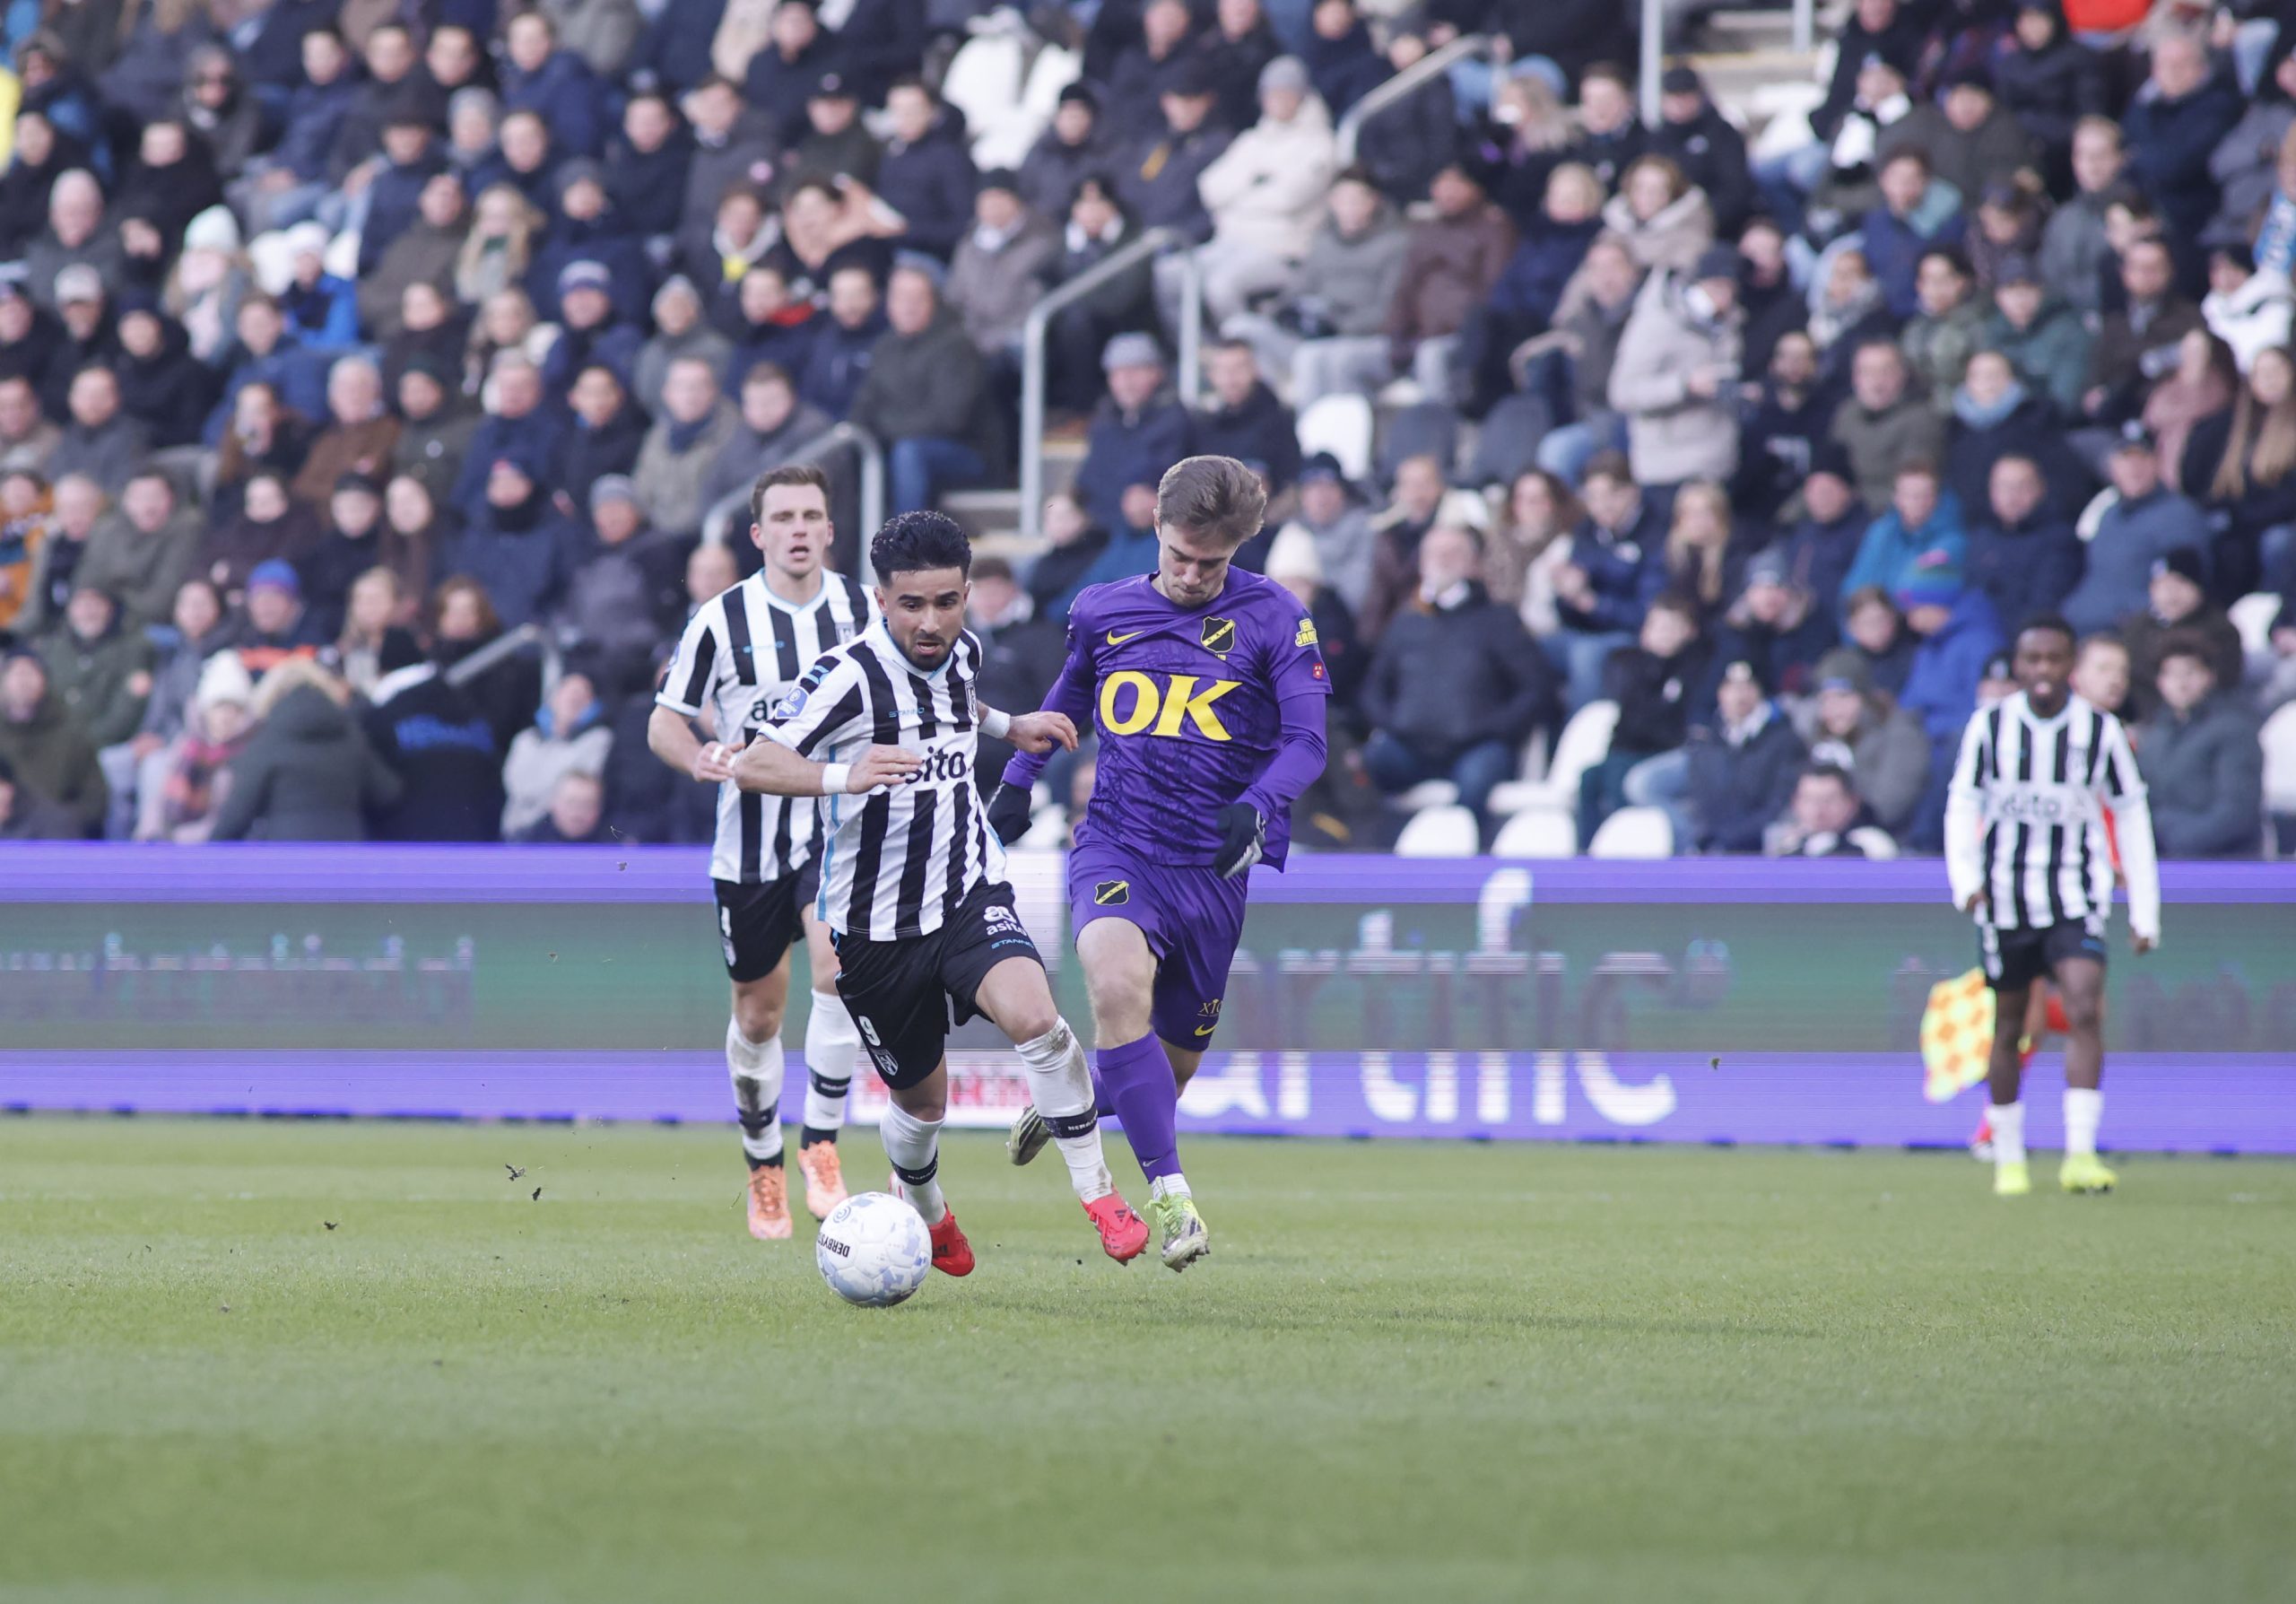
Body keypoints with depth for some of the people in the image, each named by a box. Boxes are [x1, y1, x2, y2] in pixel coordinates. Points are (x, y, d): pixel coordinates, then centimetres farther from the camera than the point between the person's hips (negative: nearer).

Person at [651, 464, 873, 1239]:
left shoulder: (866, 612, 1)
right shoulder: (722, 618, -5)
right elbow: (664, 722, 1)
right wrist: (702, 759, -20)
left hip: (839, 831, 0)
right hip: (751, 841, 0)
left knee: (840, 971, -24)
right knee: (758, 1013, 9)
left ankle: (820, 1149, -13)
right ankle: (764, 1169, 28)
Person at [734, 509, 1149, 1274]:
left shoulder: (963, 652, 1)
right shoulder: (850, 676, -21)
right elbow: (753, 766, -31)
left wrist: (1008, 725, 18)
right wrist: (843, 775, -46)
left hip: (970, 894, 3)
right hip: (878, 924, -3)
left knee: (1034, 1017, -27)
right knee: (921, 1102, 12)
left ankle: (1097, 1191, -14)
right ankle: (921, 1208, 46)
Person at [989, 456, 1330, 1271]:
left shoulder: (1274, 618, -3)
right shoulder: (1103, 612, 6)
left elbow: (1306, 741, -8)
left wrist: (1256, 805, -26)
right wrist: (1018, 777, 22)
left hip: (1211, 869, 0)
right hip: (1117, 851, 0)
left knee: (1170, 1066, 10)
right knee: (1117, 984, -33)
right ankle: (1170, 1196, -32)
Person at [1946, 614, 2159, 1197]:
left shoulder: (2100, 730, 0)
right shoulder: (1989, 727, 0)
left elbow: (2131, 816, 7)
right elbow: (1962, 806, 3)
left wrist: (2144, 910, 6)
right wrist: (1965, 879, -14)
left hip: (2076, 899, -1)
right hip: (2005, 898, 1)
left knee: (2085, 1011, -19)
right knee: (2009, 1028, 8)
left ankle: (2081, 1156, -24)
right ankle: (2008, 1160, 22)